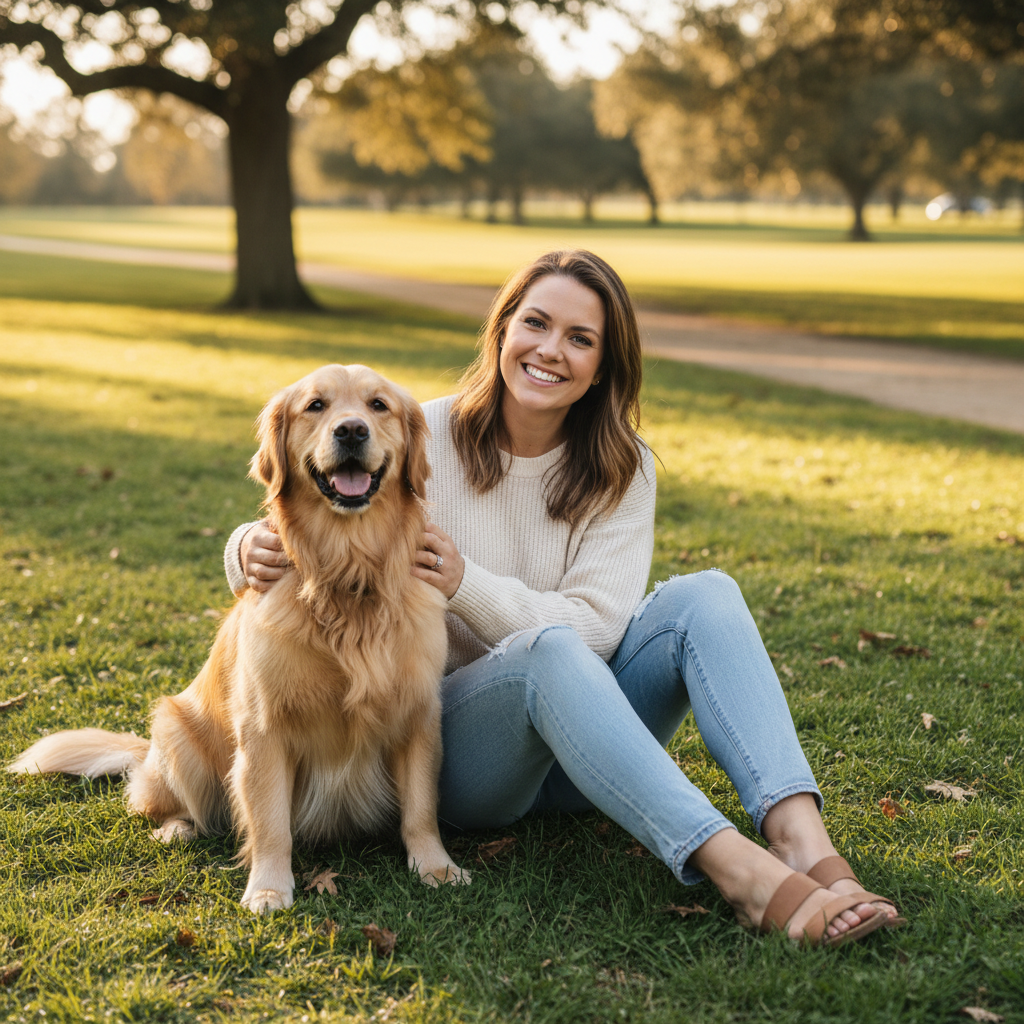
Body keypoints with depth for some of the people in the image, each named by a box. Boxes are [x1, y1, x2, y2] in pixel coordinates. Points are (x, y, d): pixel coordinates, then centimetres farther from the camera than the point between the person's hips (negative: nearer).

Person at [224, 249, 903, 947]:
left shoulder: (621, 469, 1)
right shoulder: (423, 440, -6)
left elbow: (596, 627, -11)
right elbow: (298, 532, -3)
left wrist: (466, 584, -25)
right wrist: (254, 551, -28)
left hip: (579, 724, 3)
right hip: (454, 741, -3)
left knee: (704, 596, -22)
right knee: (548, 651, -37)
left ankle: (801, 840, -39)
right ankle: (739, 871, -48)